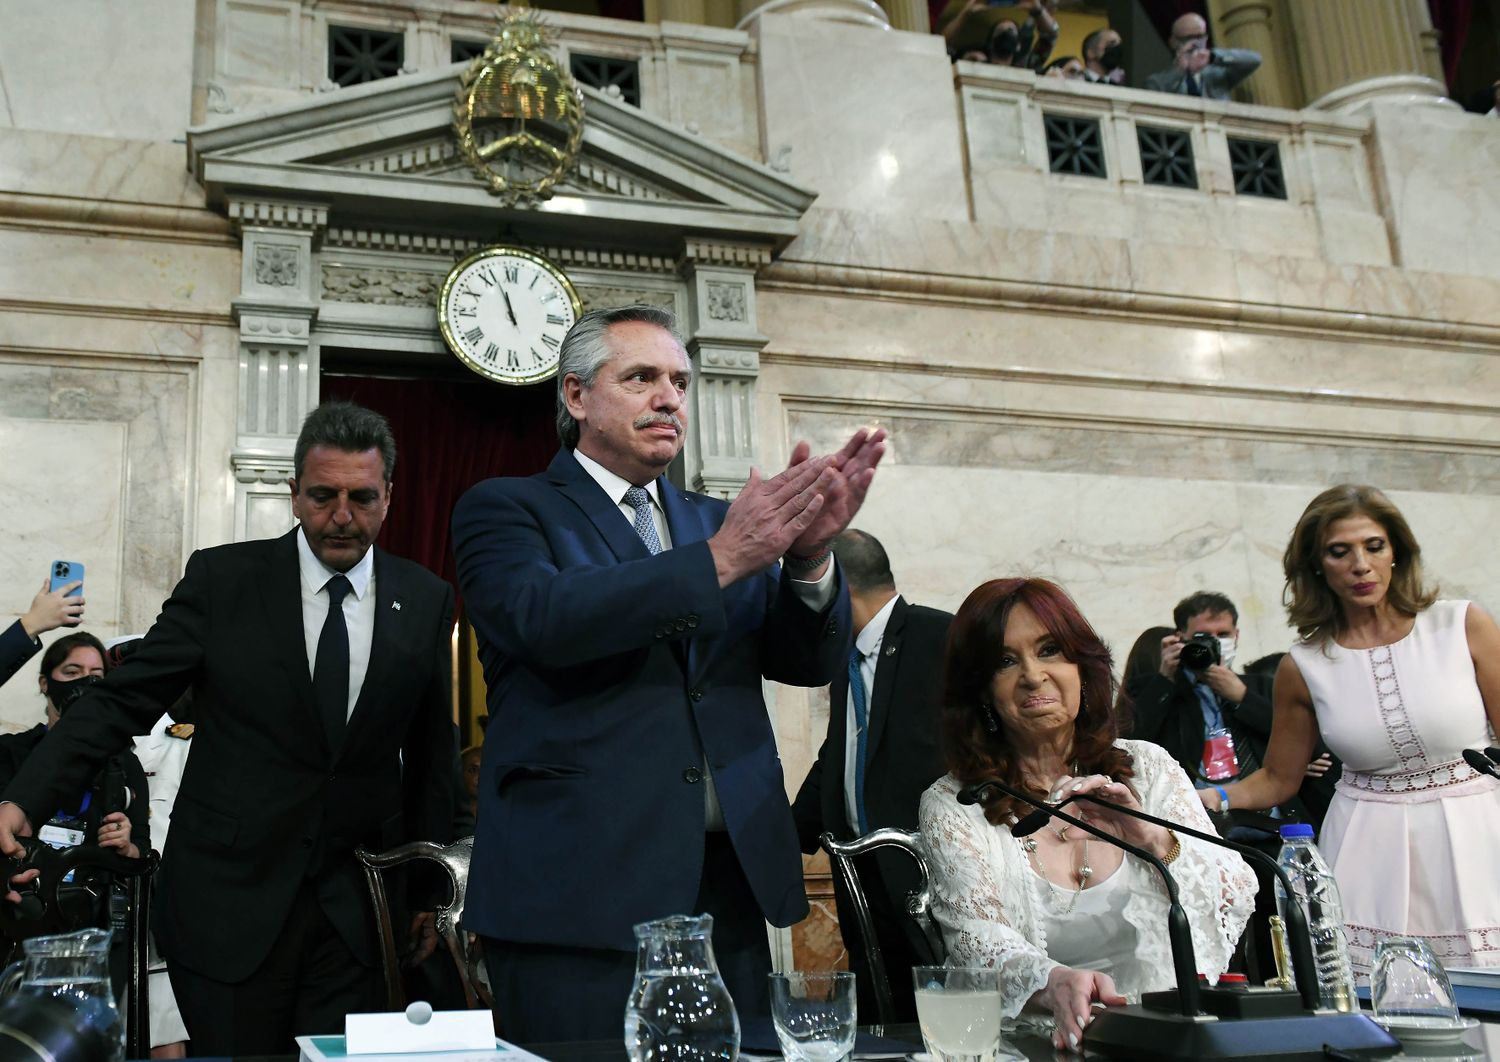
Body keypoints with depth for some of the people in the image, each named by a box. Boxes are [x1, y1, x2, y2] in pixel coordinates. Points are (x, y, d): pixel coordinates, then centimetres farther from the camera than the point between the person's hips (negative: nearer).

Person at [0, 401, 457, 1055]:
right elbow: (123, 700, -3)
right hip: (228, 903, -1)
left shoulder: (426, 601, 1)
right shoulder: (222, 579, -4)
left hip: (356, 912, 2)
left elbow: (432, 754, 8)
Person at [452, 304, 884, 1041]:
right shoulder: (505, 509, 2)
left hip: (729, 883, 5)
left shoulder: (716, 521, 16)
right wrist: (718, 560, -21)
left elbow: (810, 661, 7)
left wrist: (809, 554, -13)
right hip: (579, 892, -4)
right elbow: (541, 618, -19)